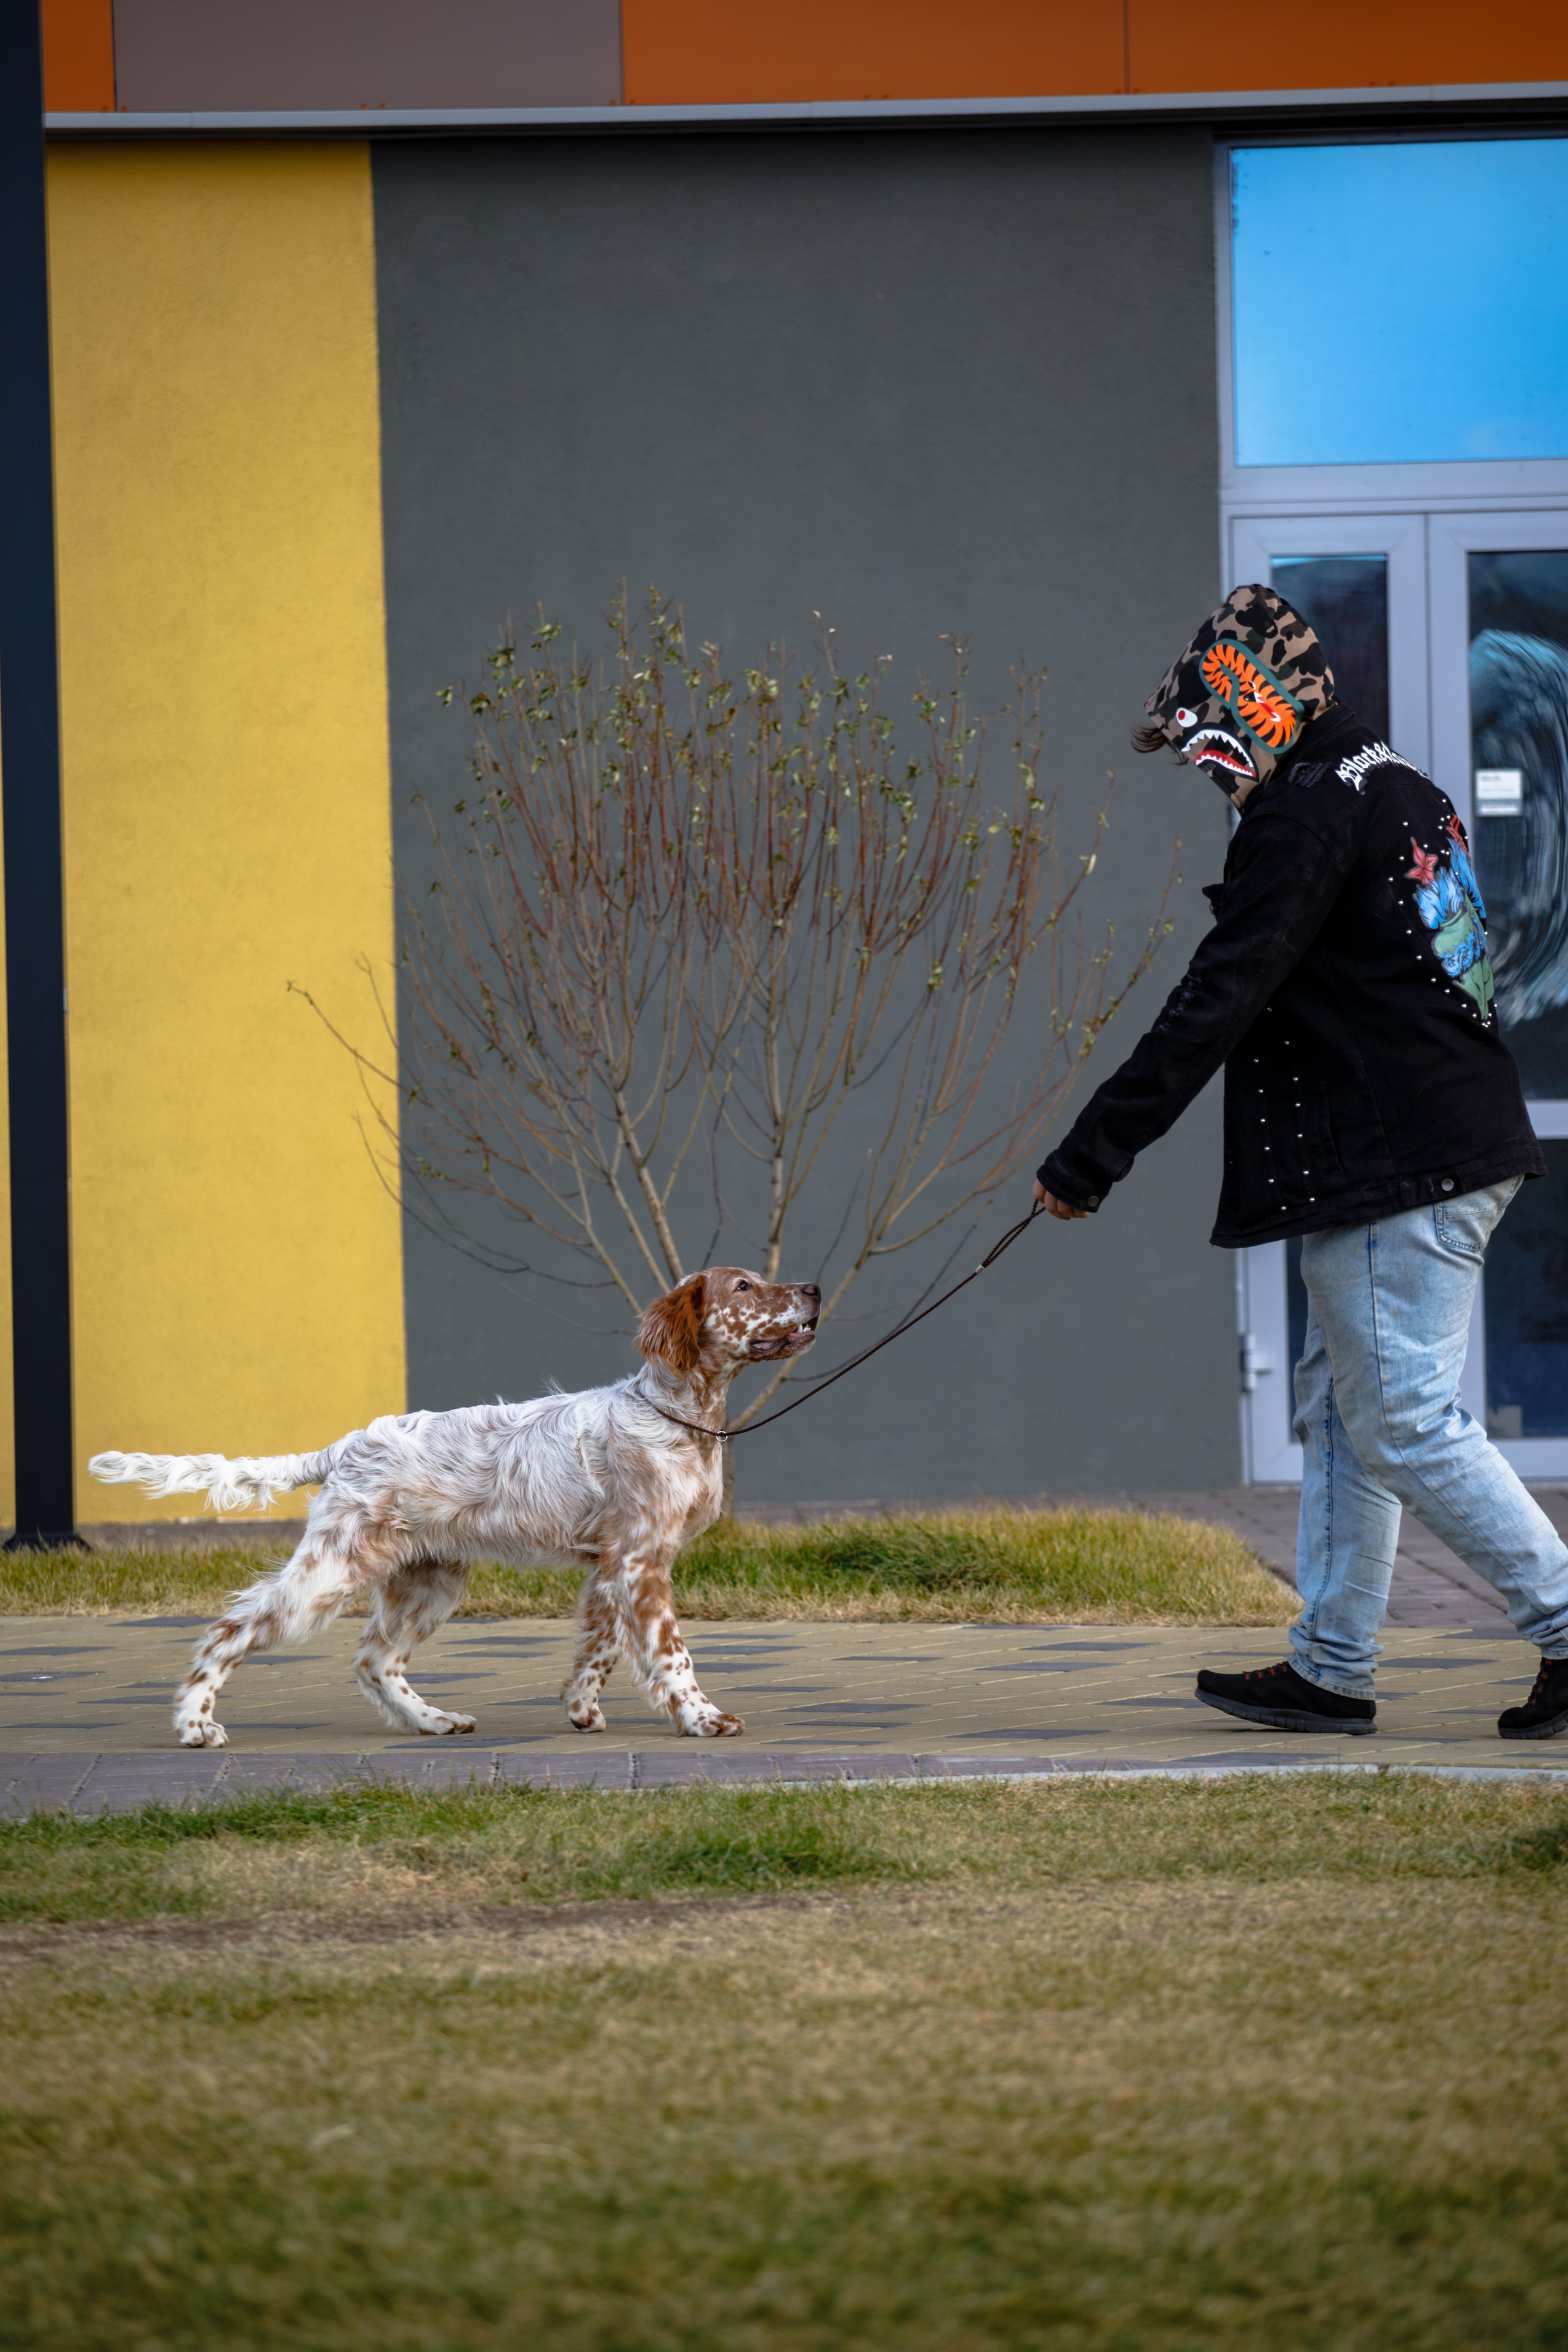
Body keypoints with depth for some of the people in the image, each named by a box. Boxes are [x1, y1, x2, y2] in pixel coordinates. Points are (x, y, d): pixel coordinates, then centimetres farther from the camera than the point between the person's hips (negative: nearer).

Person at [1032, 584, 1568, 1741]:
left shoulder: (1307, 812, -14)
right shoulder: (1403, 787, 17)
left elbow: (1214, 1004, -18)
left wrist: (1090, 1156, -15)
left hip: (1396, 1169, -10)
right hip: (1457, 1148, 10)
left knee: (1406, 1421, -7)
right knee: (1343, 1406, 14)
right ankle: (1332, 1667, 17)